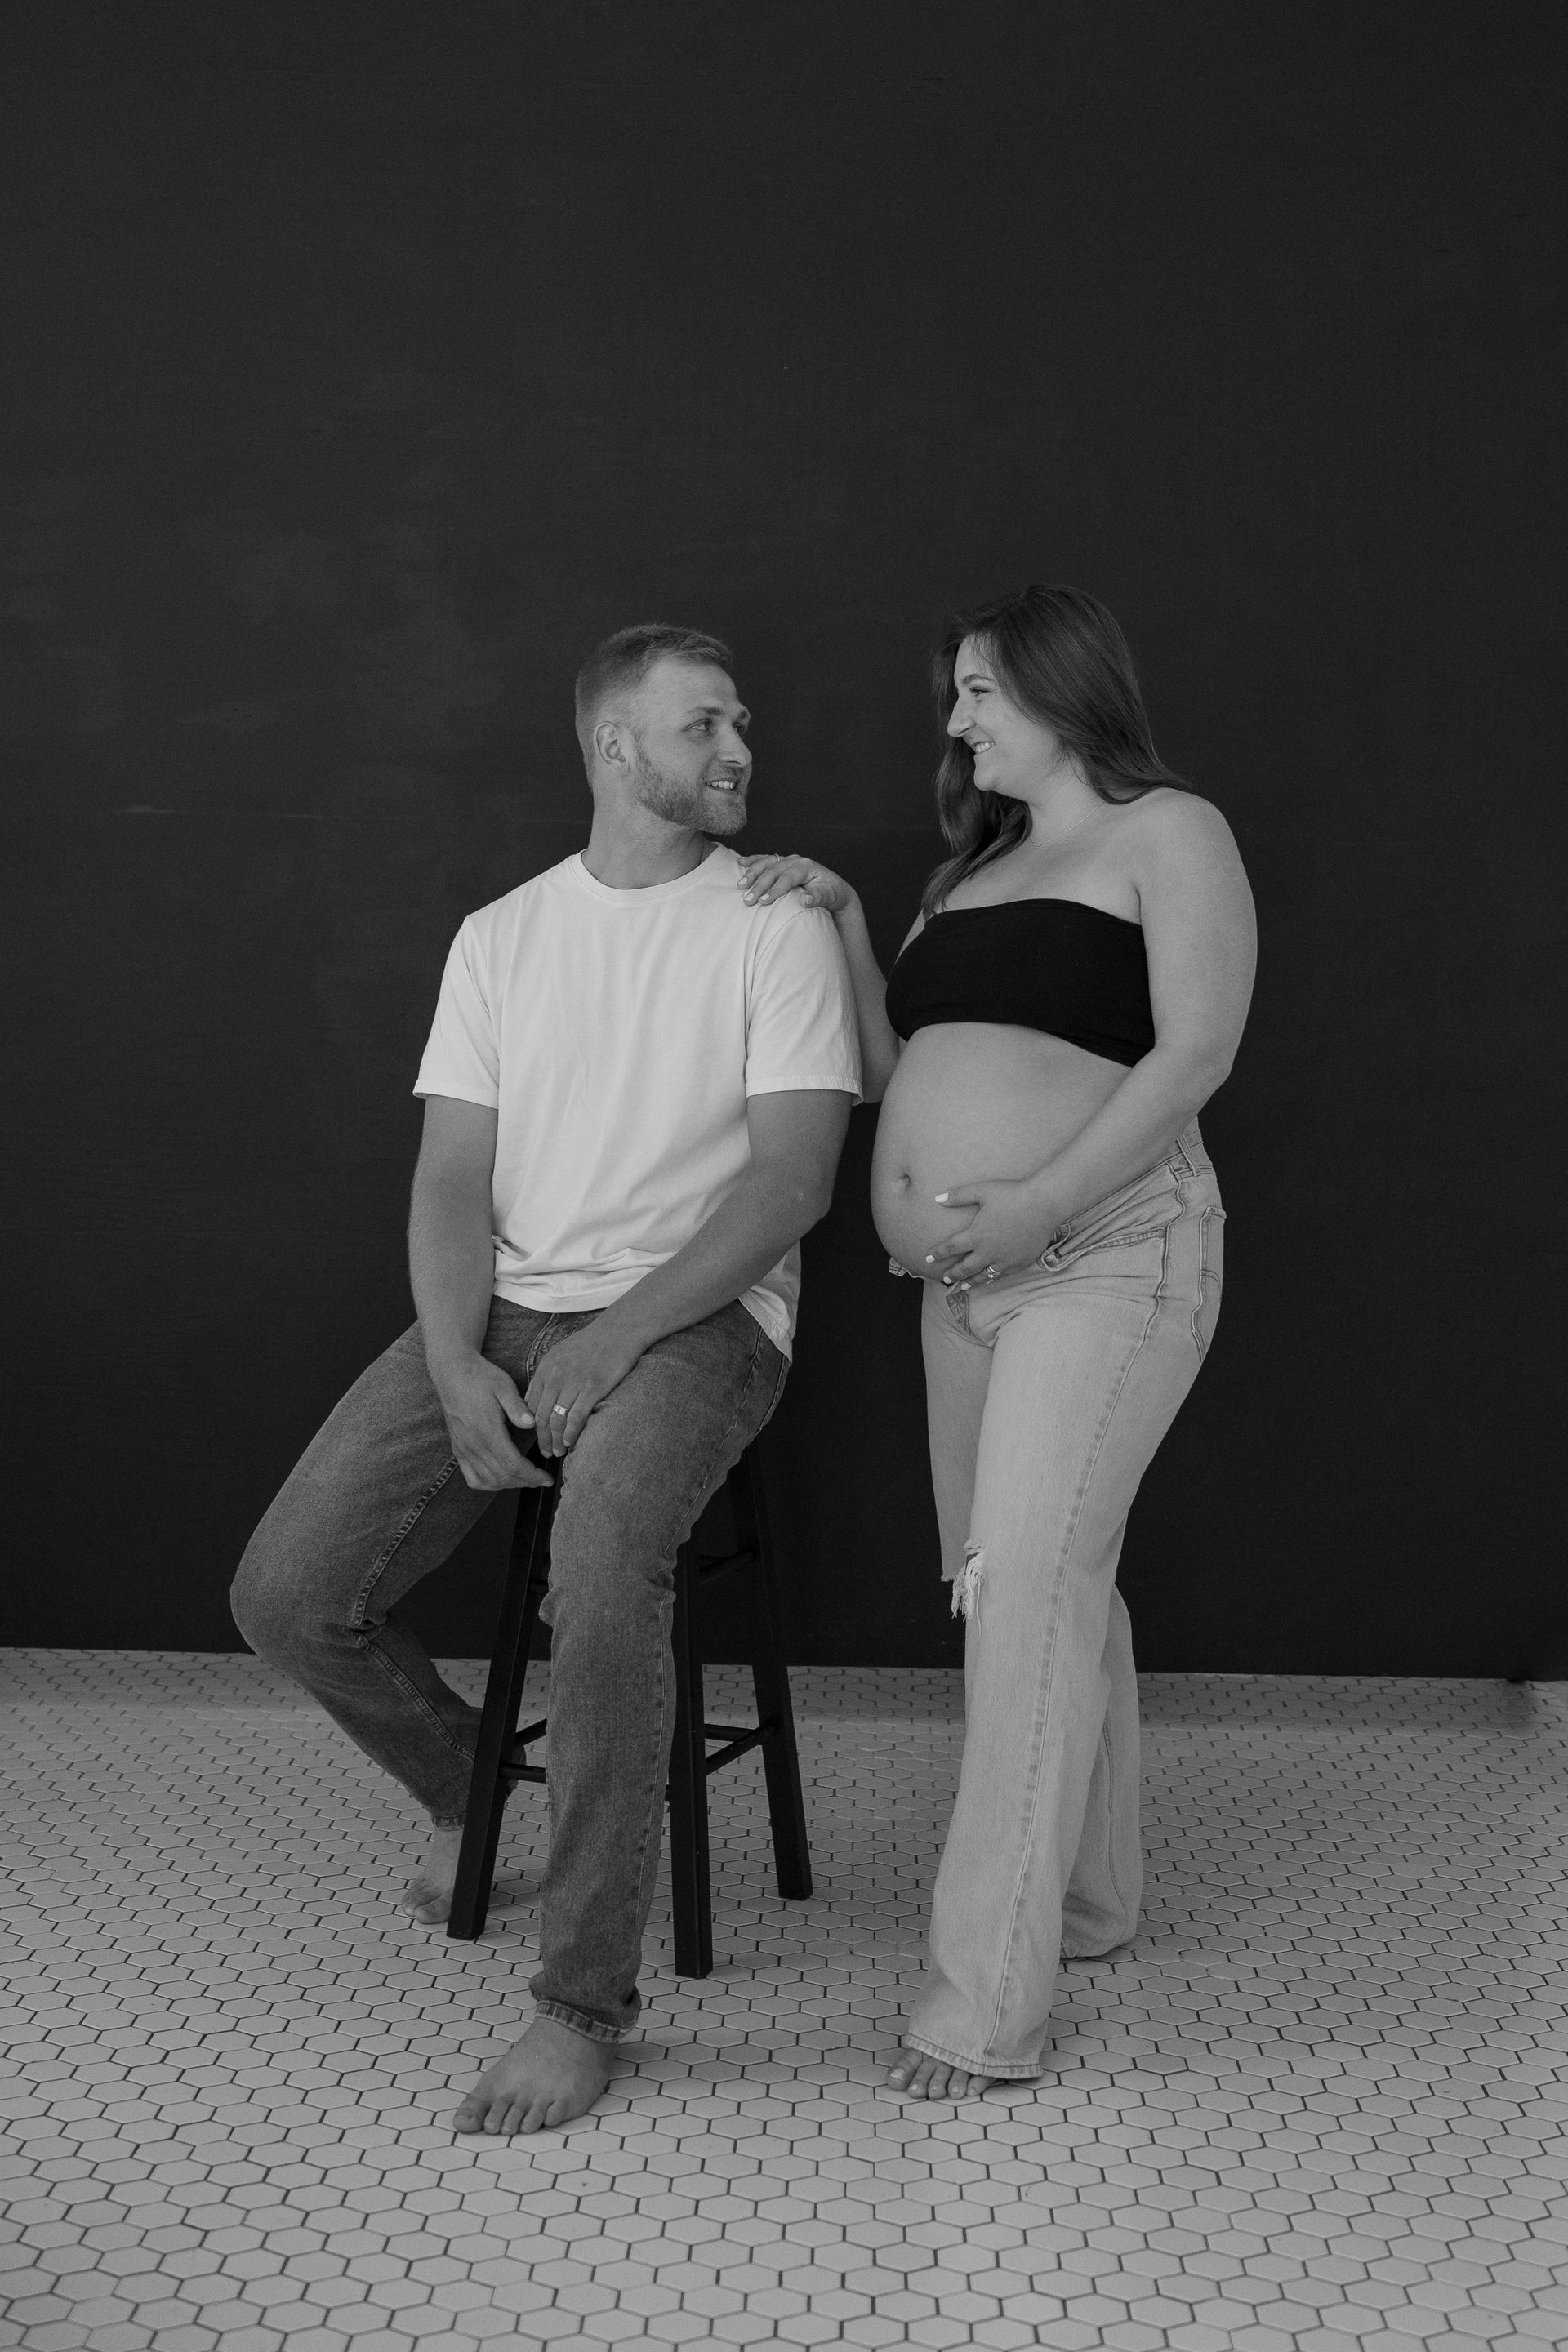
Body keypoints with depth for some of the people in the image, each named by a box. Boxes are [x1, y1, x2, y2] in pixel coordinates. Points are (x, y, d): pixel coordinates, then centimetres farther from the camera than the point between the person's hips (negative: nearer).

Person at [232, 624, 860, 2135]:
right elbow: (453, 1176, 6)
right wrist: (458, 1366, -11)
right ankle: (466, 1783, 22)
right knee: (286, 1595, -10)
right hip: (502, 1315, 4)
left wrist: (623, 1333, -18)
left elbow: (793, 1177, -8)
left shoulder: (776, 926, 0)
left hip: (696, 1317, -4)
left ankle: (583, 2003, -17)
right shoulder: (499, 936, 11)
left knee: (600, 1570, -34)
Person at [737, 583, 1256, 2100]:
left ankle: (989, 1991, -11)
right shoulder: (974, 866, 22)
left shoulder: (1168, 834, 0)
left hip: (1107, 1253, -7)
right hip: (968, 1280, 7)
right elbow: (891, 1074, 16)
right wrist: (842, 922, 5)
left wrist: (1038, 1201, -21)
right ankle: (1089, 1895, 26)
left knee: (1025, 1583, -15)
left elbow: (1195, 1051, -13)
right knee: (1043, 1581, 12)